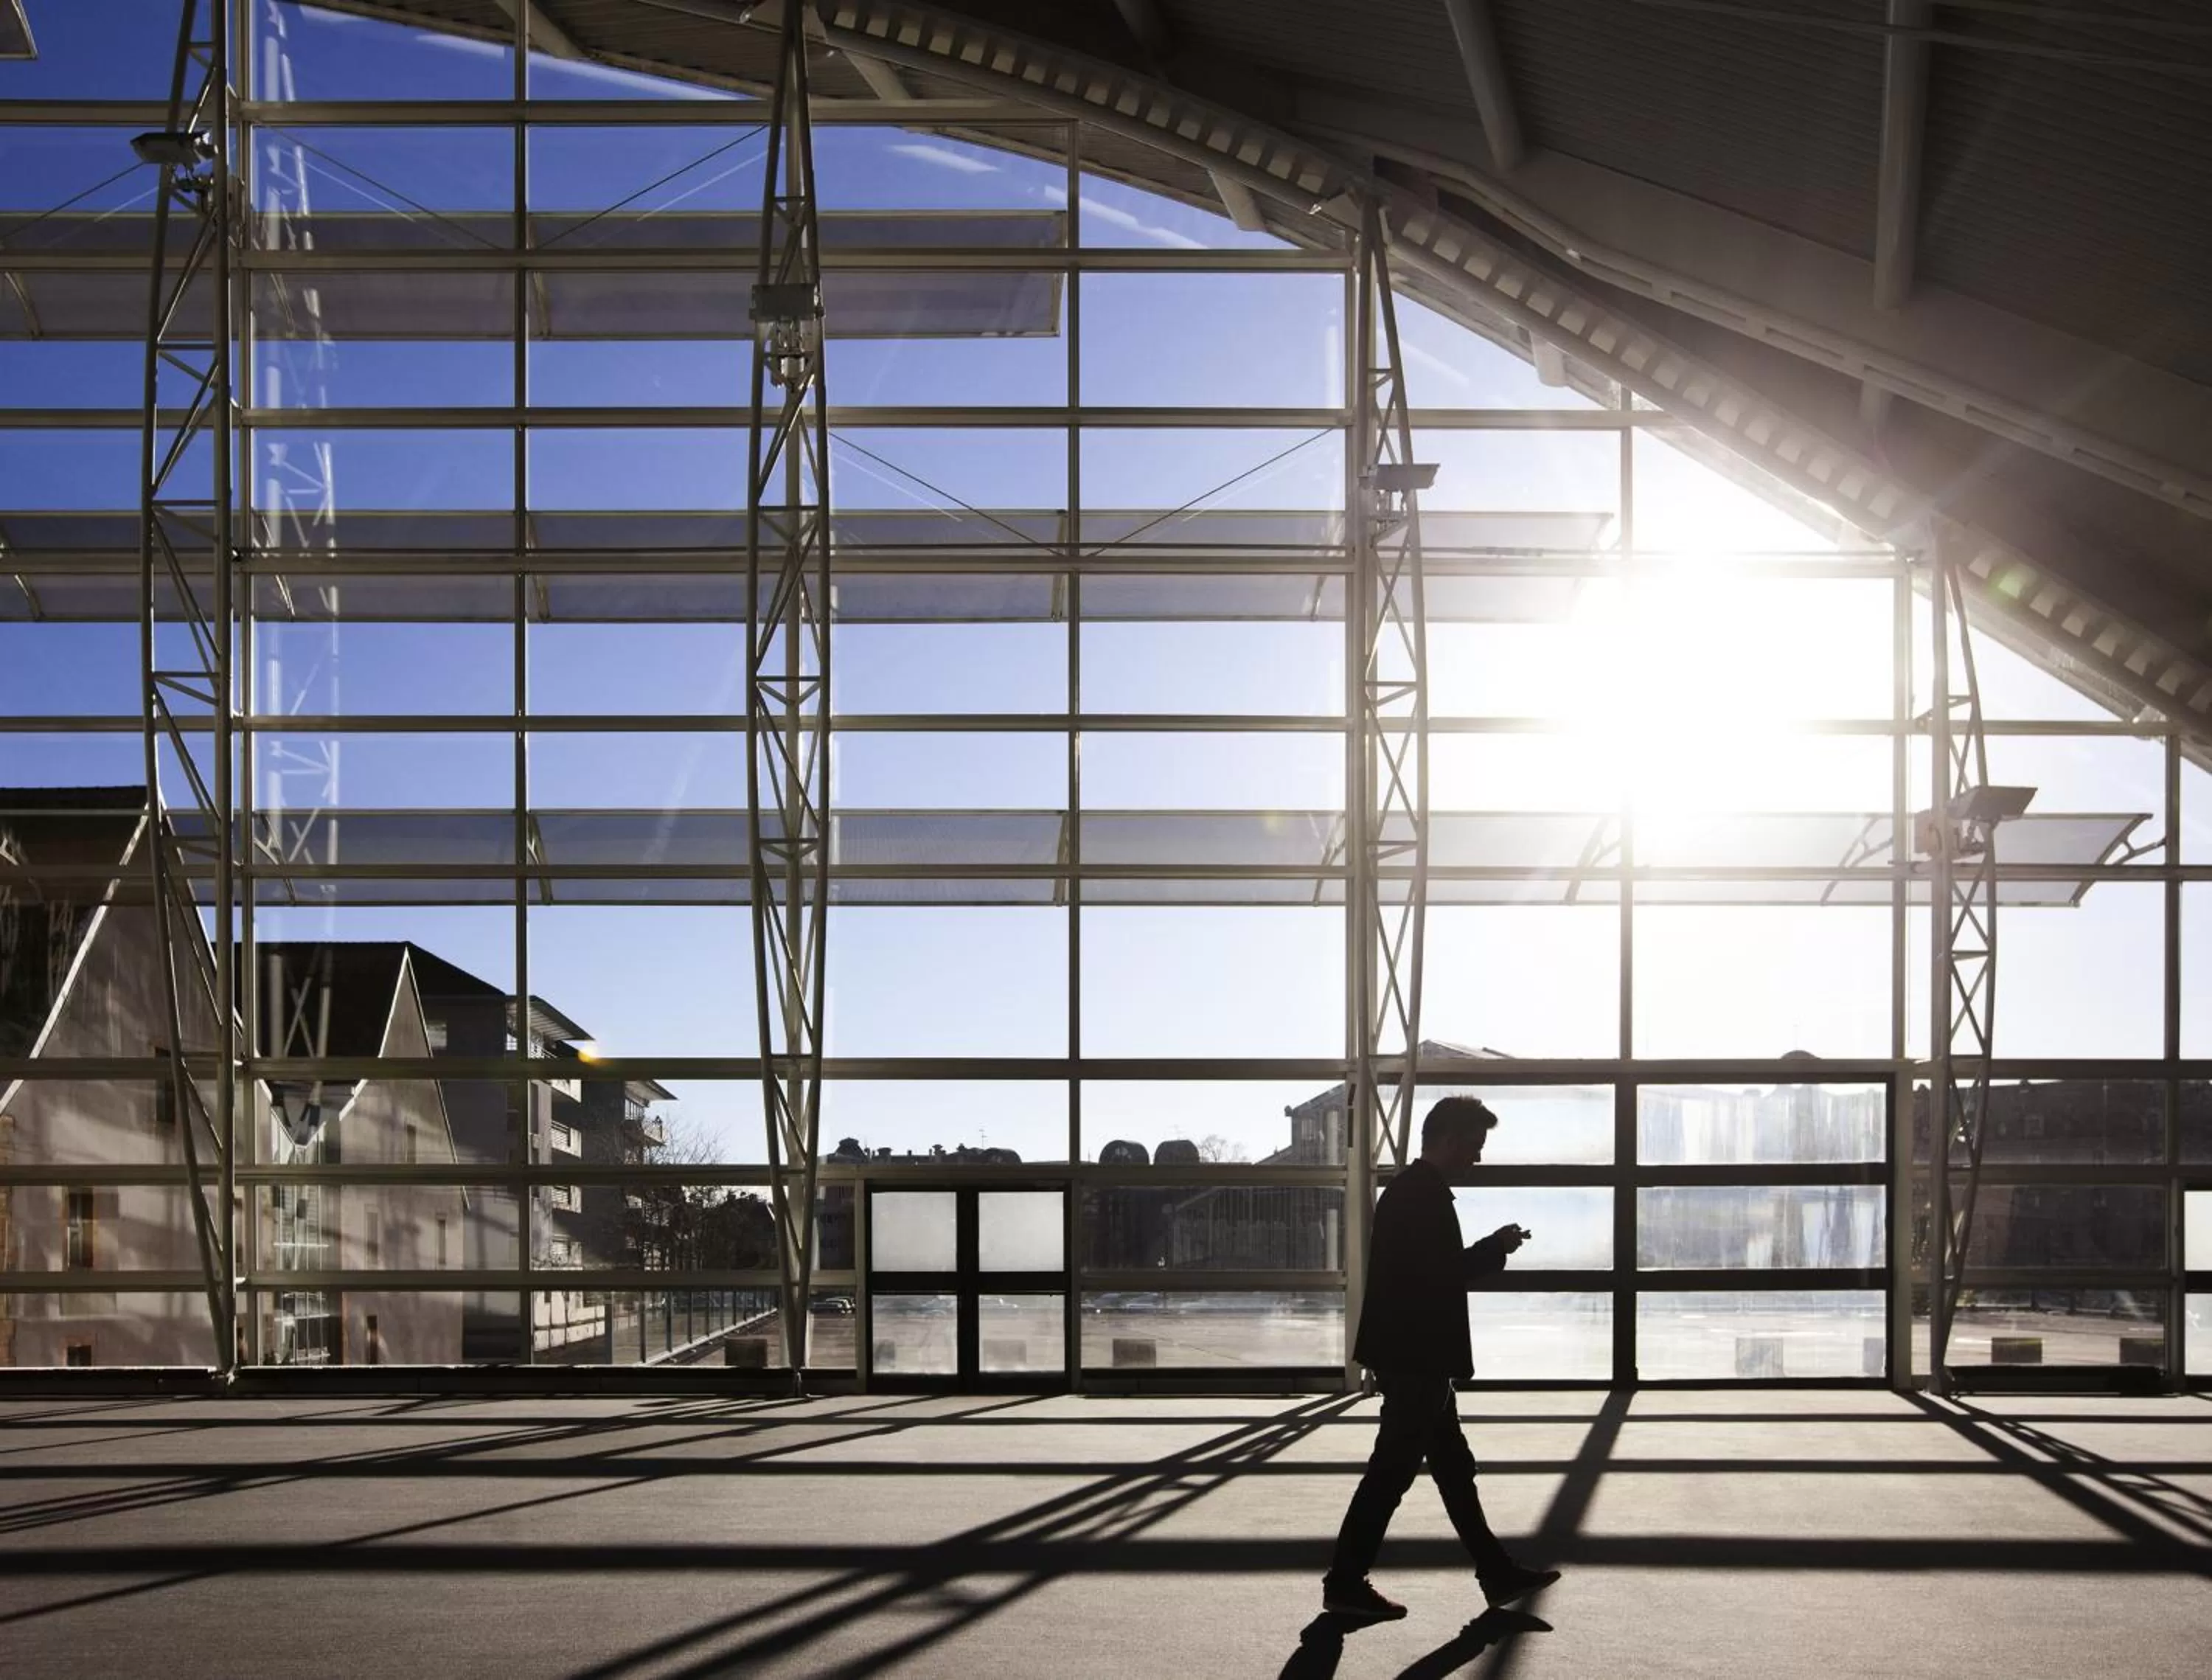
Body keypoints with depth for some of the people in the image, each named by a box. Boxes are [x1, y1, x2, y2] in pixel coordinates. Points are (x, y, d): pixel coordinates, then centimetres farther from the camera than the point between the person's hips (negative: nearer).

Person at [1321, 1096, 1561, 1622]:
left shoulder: (1410, 1191, 14)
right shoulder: (1423, 1196, -17)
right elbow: (1438, 1276, -22)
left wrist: (1491, 1249, 12)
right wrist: (1496, 1247, -11)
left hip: (1414, 1359, 11)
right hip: (1415, 1358, -11)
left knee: (1454, 1466, 14)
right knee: (1392, 1471, -4)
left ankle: (1498, 1576, 21)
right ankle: (1346, 1585, 3)